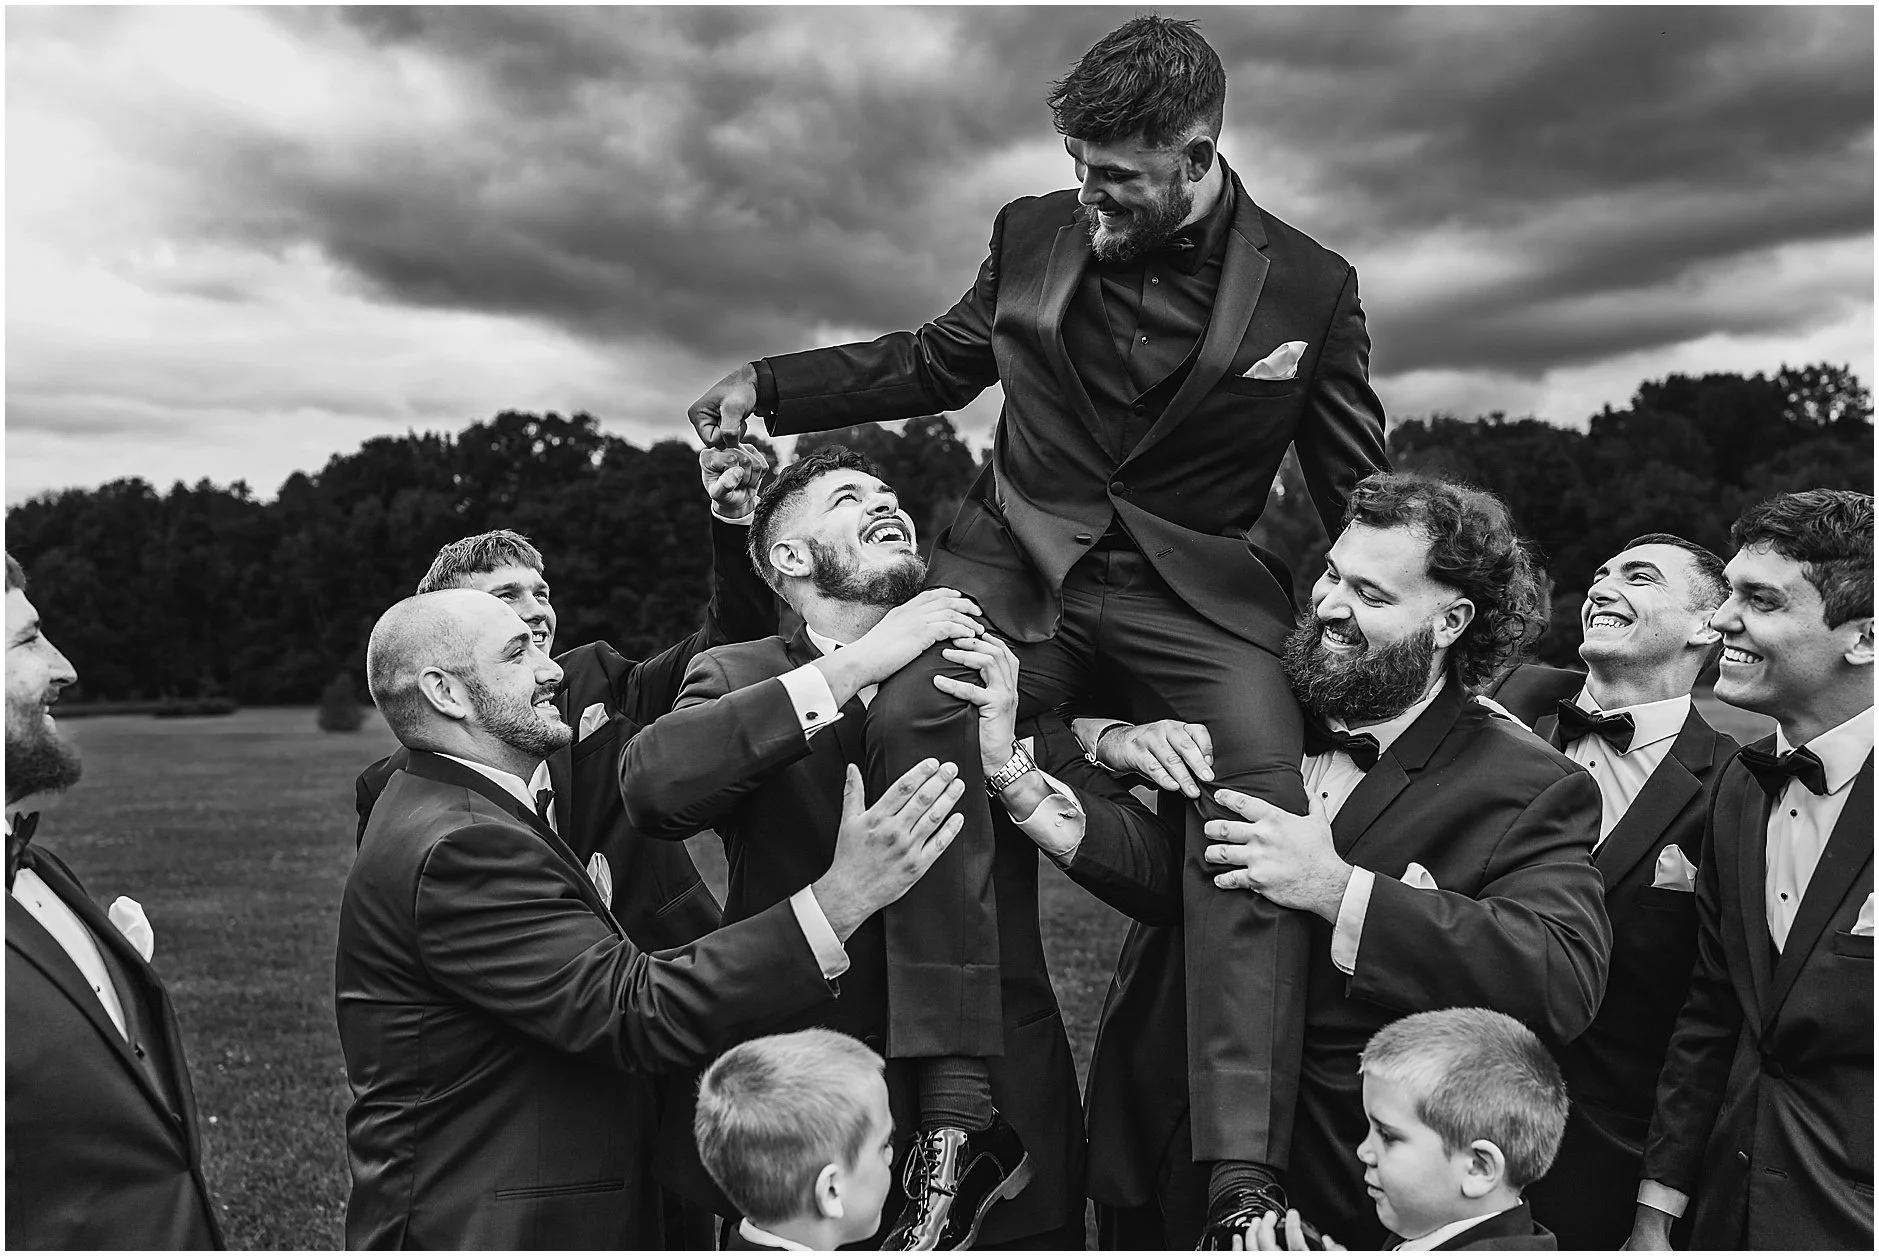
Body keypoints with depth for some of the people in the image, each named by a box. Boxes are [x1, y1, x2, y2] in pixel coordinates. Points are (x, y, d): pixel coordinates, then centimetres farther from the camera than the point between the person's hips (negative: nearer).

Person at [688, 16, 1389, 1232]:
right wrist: (771, 385, 12)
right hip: (1018, 559, 1)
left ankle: (1245, 1175, -21)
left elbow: (1361, 489, 9)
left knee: (1263, 804, -26)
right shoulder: (1034, 232, 6)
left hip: (1192, 590, -1)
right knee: (916, 720, -29)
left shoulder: (1309, 286, -1)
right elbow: (940, 359, 21)